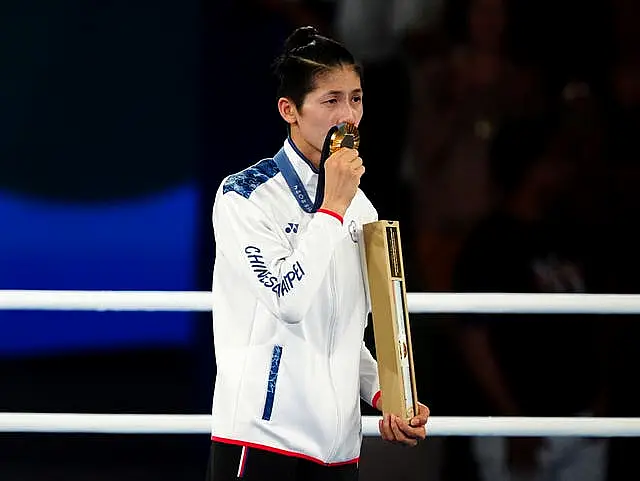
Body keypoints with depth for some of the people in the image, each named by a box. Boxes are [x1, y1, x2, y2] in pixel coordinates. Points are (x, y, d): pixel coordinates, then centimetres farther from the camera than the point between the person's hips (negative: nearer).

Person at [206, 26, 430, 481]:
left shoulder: (360, 207, 13)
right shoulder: (244, 196, -7)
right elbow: (288, 300, -19)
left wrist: (385, 395, 6)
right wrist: (333, 207, -14)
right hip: (263, 433, -6)